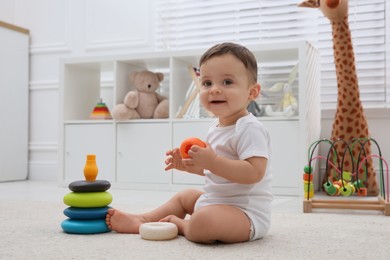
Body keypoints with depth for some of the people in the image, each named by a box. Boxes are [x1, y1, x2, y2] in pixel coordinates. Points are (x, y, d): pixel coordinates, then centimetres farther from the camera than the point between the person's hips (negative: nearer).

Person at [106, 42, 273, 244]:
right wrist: (188, 164, 7)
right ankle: (142, 220, 21)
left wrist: (212, 162, -32)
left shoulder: (249, 128, -20)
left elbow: (254, 172, -31)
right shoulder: (216, 128, 10)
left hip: (247, 213, -10)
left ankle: (178, 224, -6)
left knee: (203, 222, -36)